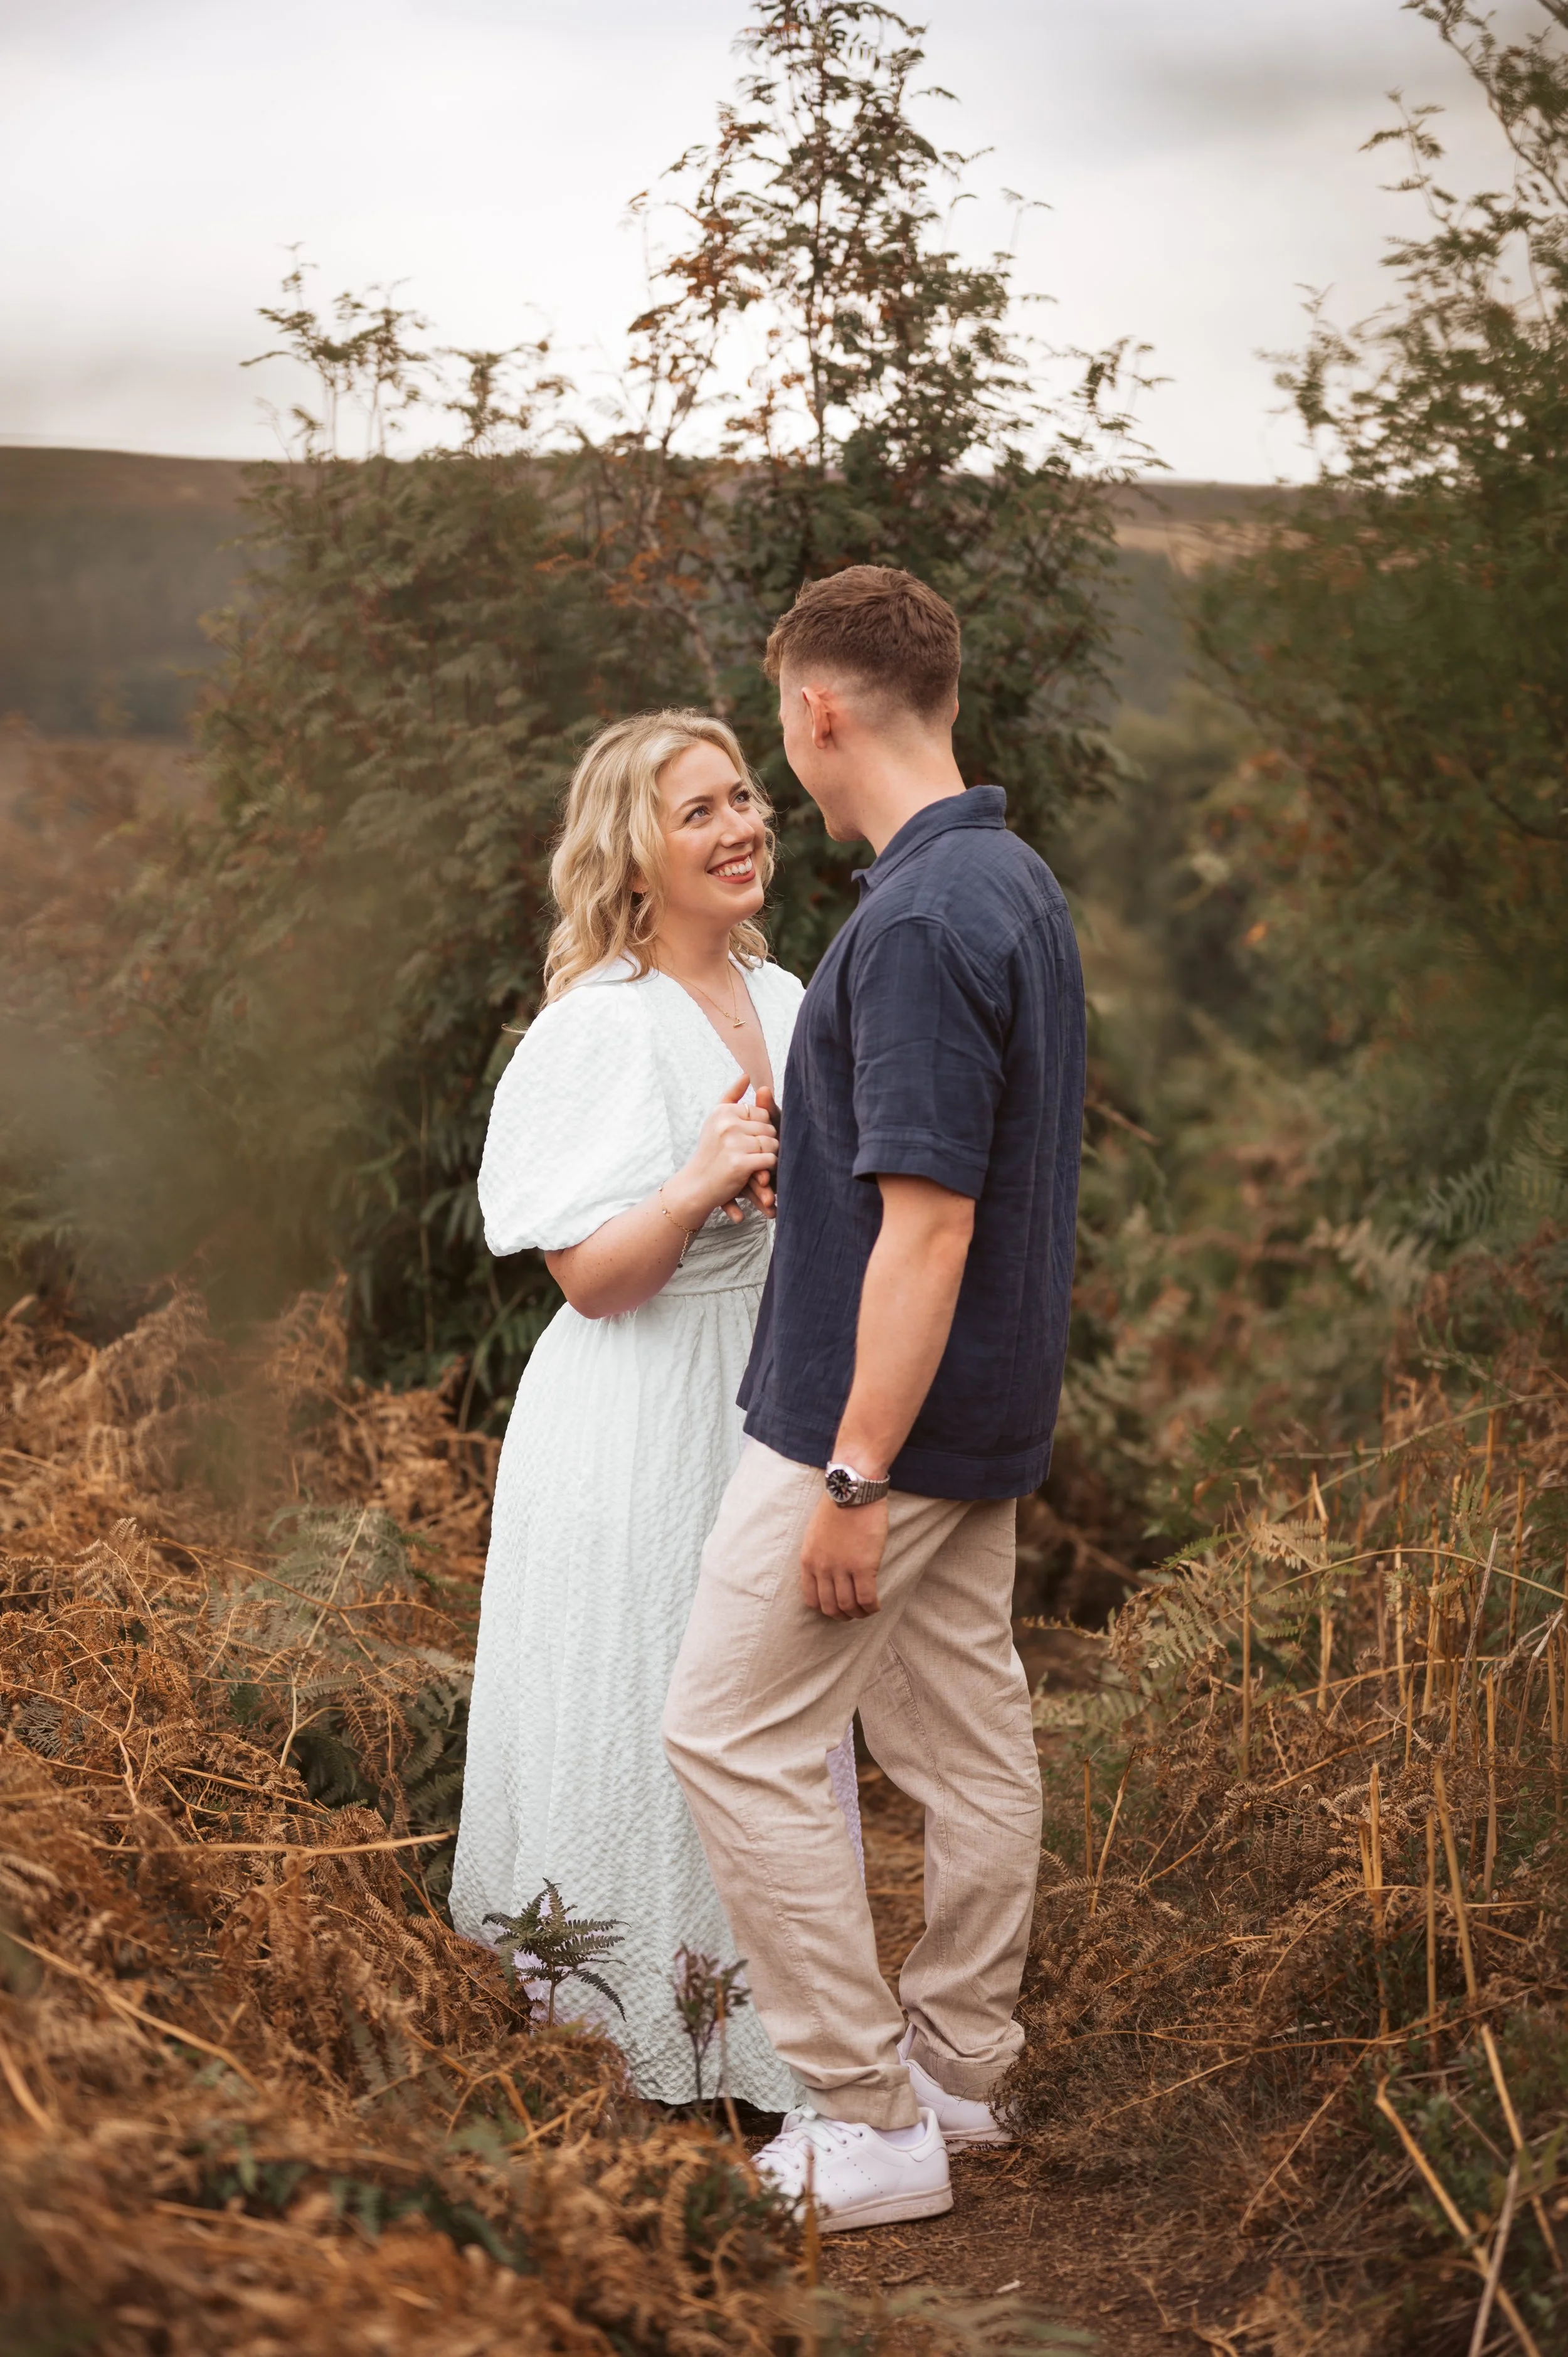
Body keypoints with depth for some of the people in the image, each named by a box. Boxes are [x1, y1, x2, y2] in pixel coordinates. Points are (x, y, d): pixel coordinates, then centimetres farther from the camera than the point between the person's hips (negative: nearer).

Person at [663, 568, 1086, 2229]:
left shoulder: (918, 922, -23)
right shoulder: (1019, 882, 8)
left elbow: (928, 1225, -26)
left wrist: (853, 1477, -23)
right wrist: (793, 1159, 28)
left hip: (875, 1414, -10)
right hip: (985, 1408, 10)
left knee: (732, 1737, -2)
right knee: (965, 1735, 15)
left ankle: (869, 2120, 3)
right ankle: (955, 2066, 28)